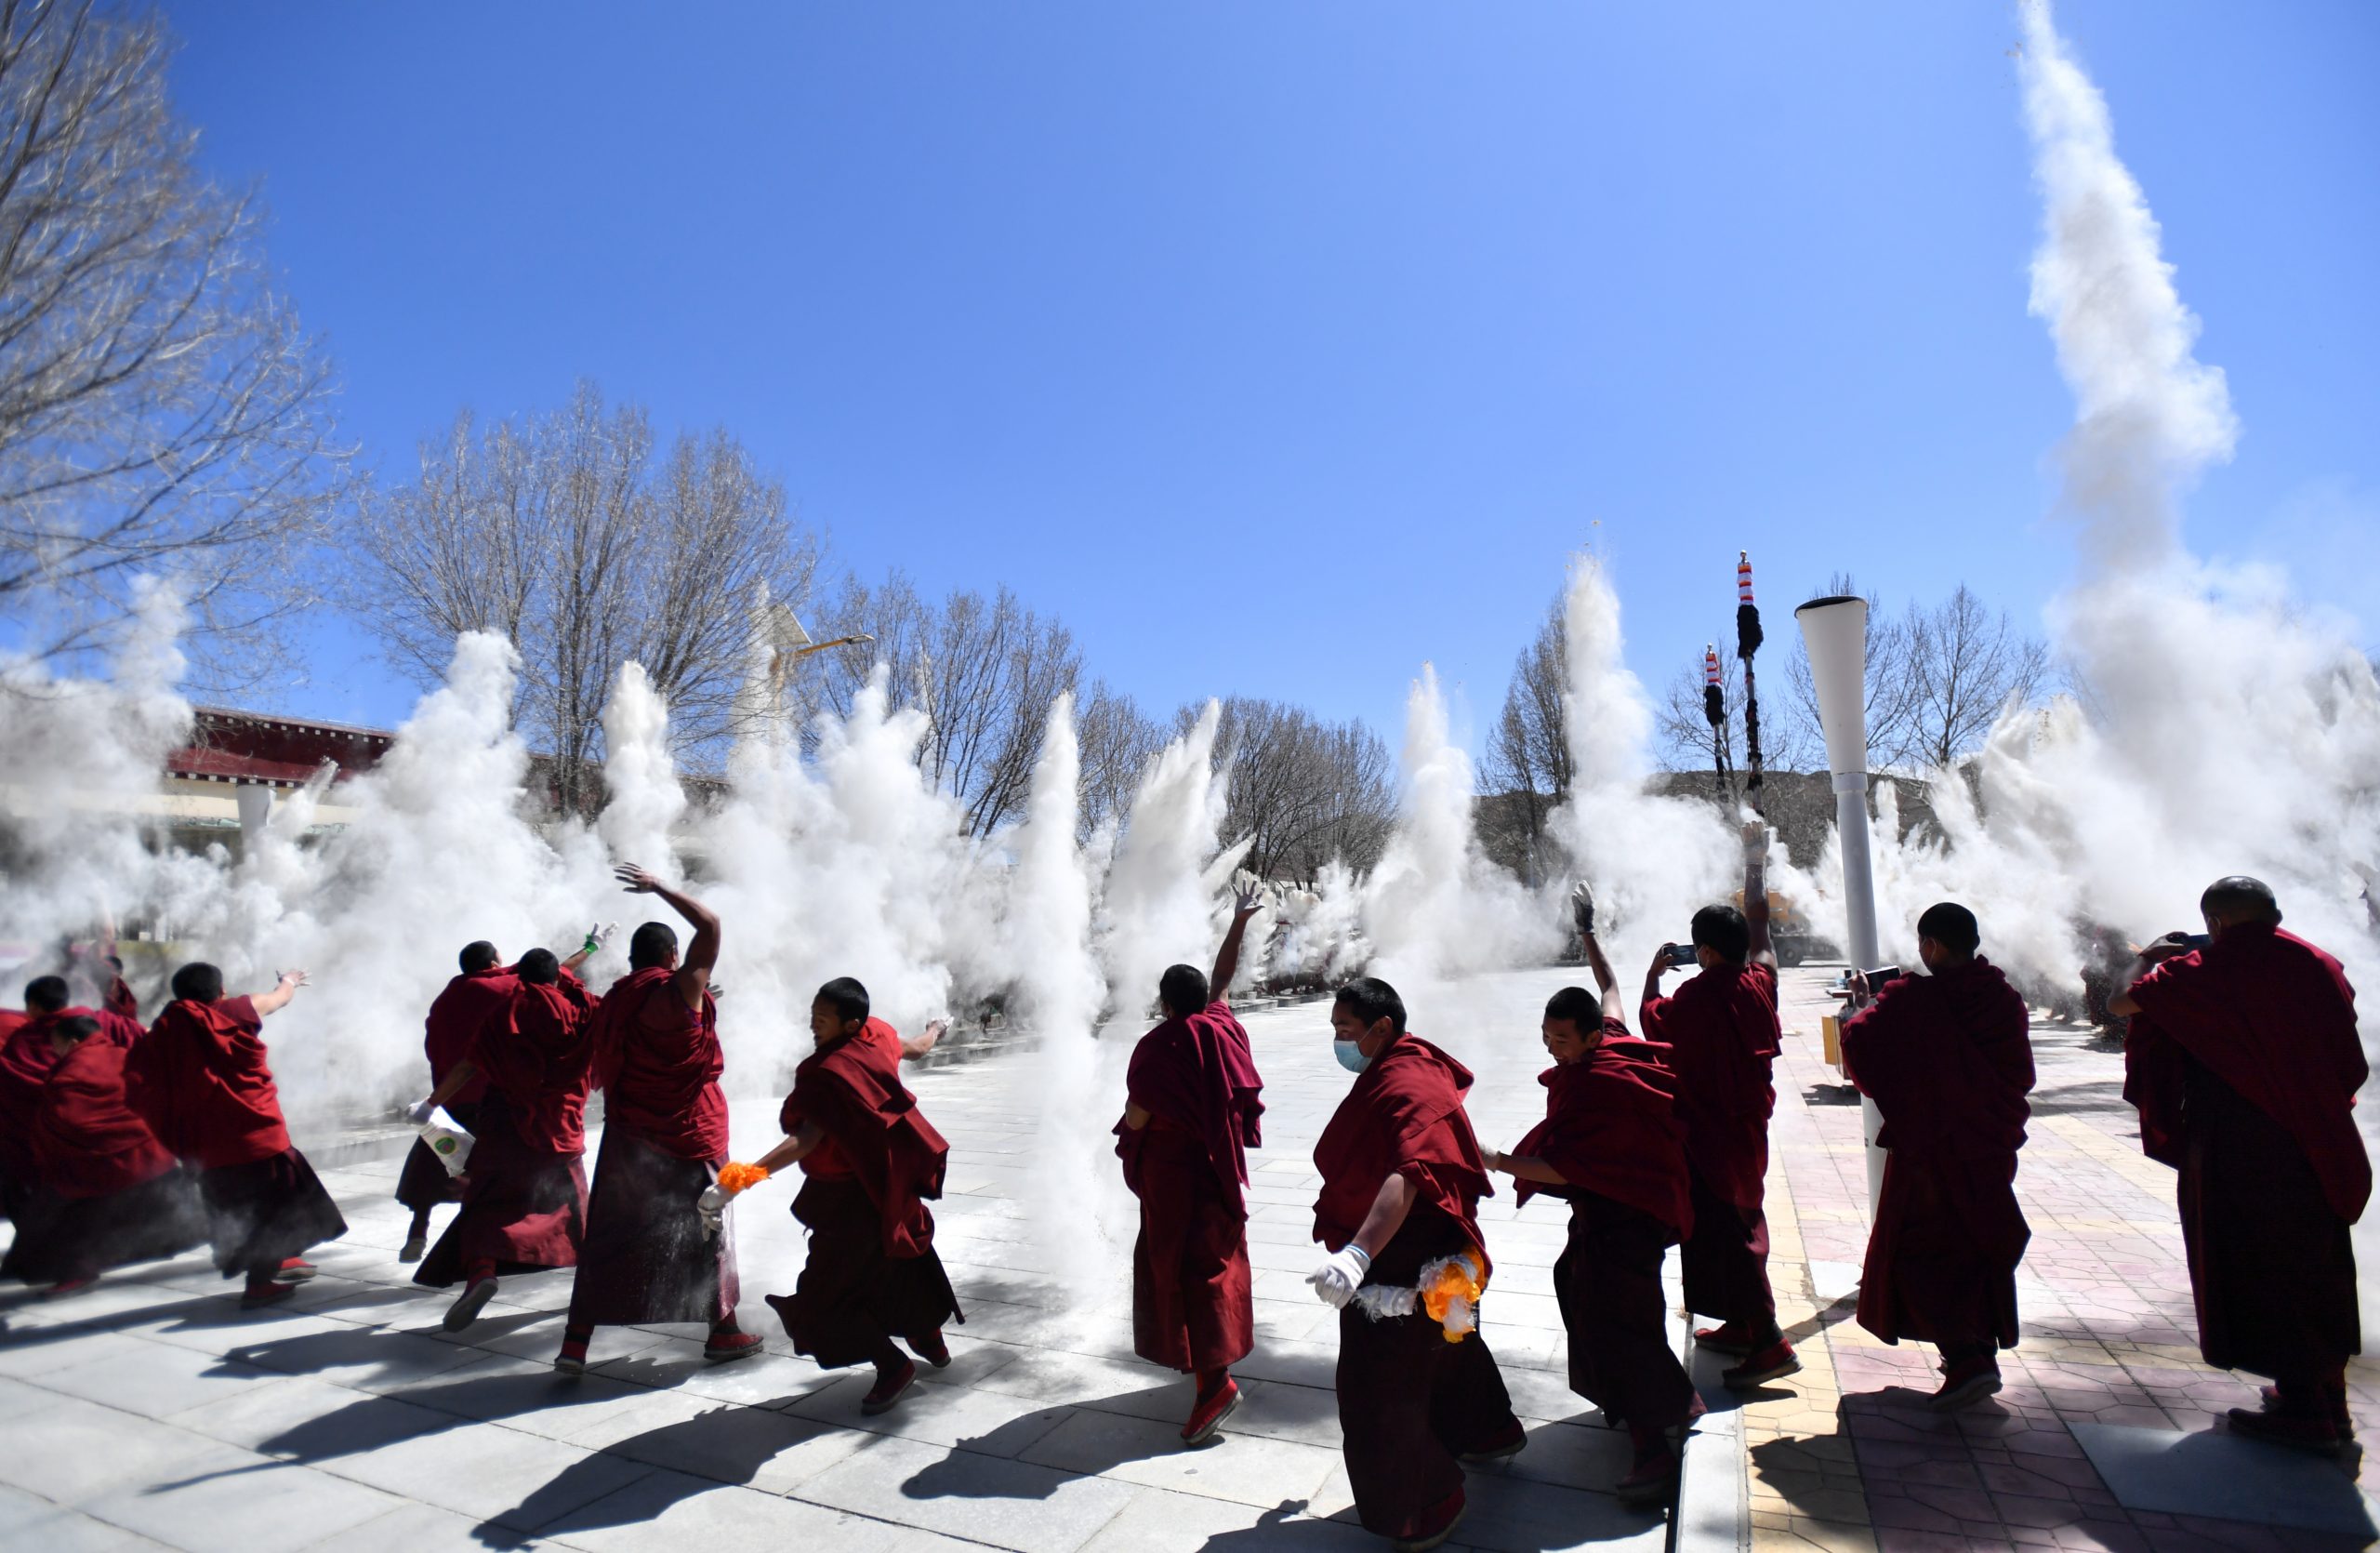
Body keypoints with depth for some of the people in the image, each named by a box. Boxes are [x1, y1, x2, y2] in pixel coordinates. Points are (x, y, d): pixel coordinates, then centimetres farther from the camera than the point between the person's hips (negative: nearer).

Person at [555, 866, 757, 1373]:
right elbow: (710, 924, -16)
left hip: (627, 1135, 5)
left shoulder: (614, 1001, 3)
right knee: (707, 1227, 10)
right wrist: (659, 887, -9)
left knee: (608, 1236, 10)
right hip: (690, 1132, -5)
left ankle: (576, 1343, 10)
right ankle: (723, 1332, 19)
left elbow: (601, 1070, 12)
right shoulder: (680, 991, -15)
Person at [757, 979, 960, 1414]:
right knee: (899, 1254, 28)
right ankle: (931, 1340, 46)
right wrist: (935, 1030, 37)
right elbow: (916, 1048, 14)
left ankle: (894, 1365, 8)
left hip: (852, 1198, -10)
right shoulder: (878, 1035, -7)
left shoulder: (830, 1072, -32)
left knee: (828, 1289, 0)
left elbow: (806, 1141, -39)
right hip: (889, 1182, 10)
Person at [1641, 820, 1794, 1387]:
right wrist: (1754, 864, 24)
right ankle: (1743, 1325, 29)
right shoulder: (1759, 982, -3)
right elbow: (1759, 928, 14)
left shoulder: (1693, 998, -20)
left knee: (1723, 1231, -4)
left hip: (1705, 1128, -8)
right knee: (1741, 1222, 18)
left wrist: (1654, 974, 13)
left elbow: (1650, 1019, -2)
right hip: (1749, 1125, 8)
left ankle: (1769, 1341, -7)